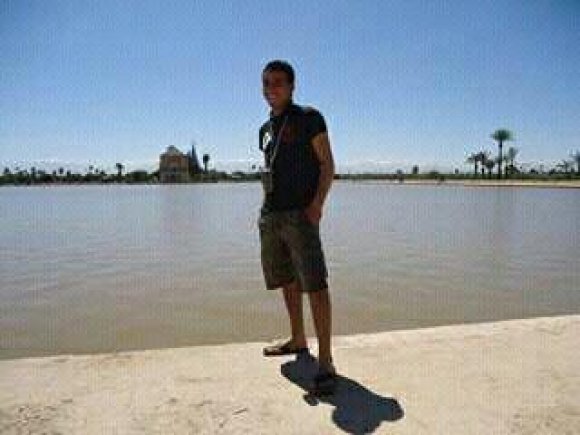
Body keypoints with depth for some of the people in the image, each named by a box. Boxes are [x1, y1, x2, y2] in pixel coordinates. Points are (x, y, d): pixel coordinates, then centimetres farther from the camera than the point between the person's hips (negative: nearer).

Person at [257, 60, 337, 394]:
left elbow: (328, 165, -5)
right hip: (270, 215, 8)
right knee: (287, 281, 15)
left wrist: (317, 203, -18)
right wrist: (268, 206, 11)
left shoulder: (309, 118, -1)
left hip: (300, 214, -8)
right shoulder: (266, 129, 19)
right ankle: (298, 340, 30)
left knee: (315, 284, -12)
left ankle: (326, 362, -10)